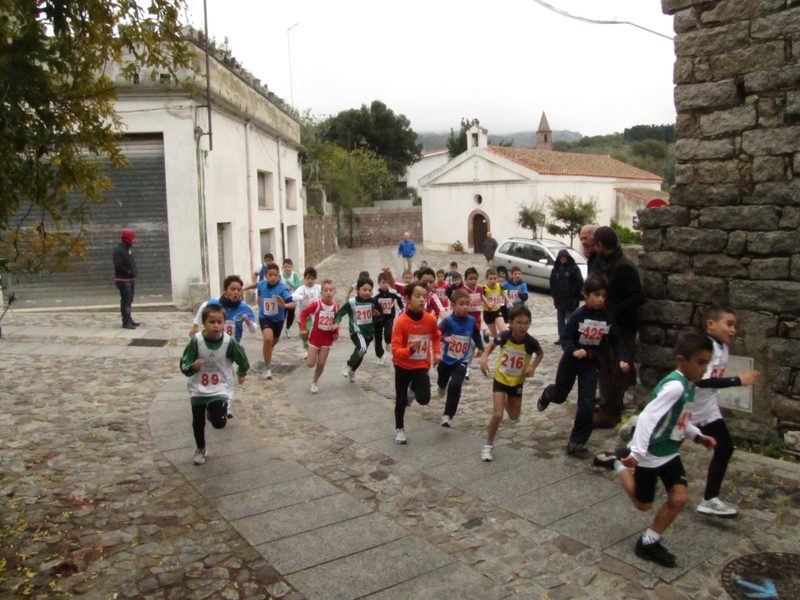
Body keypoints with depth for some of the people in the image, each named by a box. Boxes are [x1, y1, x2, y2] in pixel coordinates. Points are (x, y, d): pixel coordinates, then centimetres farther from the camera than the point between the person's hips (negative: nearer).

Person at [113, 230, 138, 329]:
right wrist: (129, 272, -22)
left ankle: (129, 319, 29)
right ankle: (126, 322, -5)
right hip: (123, 280, -10)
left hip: (130, 279, 10)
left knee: (129, 300, 18)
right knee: (125, 301, -8)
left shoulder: (128, 249, 15)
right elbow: (119, 265, -25)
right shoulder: (119, 250, -16)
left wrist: (134, 272, 5)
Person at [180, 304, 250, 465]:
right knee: (198, 422, 12)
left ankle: (214, 410, 23)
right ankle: (200, 449, 41)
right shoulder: (196, 340, -19)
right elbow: (184, 365, -13)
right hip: (198, 389, 1)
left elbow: (241, 358, 4)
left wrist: (242, 373, 20)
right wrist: (193, 366, -36)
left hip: (220, 388, -1)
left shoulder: (229, 341, -17)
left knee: (219, 422, -14)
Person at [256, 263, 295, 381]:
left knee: (274, 341, 24)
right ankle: (268, 369, -12)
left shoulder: (282, 288, -26)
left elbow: (292, 304, -37)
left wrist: (284, 305, -55)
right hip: (265, 317, -1)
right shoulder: (261, 284, -15)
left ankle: (267, 349, 62)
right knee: (268, 339, -25)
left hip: (278, 319, 1)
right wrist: (261, 308, 20)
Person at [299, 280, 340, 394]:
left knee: (321, 364, 4)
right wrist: (303, 329, -12)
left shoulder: (336, 306, -8)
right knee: (310, 364, -1)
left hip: (327, 338, 2)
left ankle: (314, 383, 26)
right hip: (315, 336, -2)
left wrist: (336, 333, 0)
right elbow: (303, 314, -8)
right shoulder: (316, 304, -19)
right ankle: (309, 354, 34)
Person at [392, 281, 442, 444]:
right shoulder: (401, 321, -23)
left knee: (424, 399, -11)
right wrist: (410, 349, -40)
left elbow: (436, 337, 12)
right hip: (402, 366, -1)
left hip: (421, 365, 2)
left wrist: (437, 353, 0)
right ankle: (399, 429, 31)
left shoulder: (431, 319, -12)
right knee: (401, 400, 8)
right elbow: (396, 350, -23)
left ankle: (415, 386, 25)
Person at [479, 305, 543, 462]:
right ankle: (488, 445, 6)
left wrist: (533, 367, -17)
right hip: (500, 378, -2)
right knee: (497, 414, -14)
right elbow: (492, 344, 0)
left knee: (514, 418, 17)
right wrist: (484, 358, -16)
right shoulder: (504, 336, -22)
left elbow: (540, 354, 0)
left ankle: (505, 401, 52)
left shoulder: (530, 341, -23)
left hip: (517, 381, 2)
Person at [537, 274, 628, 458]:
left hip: (591, 364, 3)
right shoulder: (578, 315, -19)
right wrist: (574, 350, -37)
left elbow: (617, 341, -3)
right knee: (560, 396, 16)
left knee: (587, 405, -2)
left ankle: (576, 443, 10)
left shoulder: (608, 318, -9)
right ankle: (548, 394, 55)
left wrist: (622, 359, -19)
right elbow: (565, 338, -18)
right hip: (572, 360, -2)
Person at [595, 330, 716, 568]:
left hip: (670, 452, 8)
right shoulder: (675, 386, -28)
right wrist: (636, 453, -34)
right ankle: (617, 463, 30)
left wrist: (698, 436, 6)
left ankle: (649, 543, 16)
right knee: (643, 504, 9)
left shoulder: (689, 385, 2)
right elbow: (647, 418, -32)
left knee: (679, 498, -2)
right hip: (650, 454, -8)